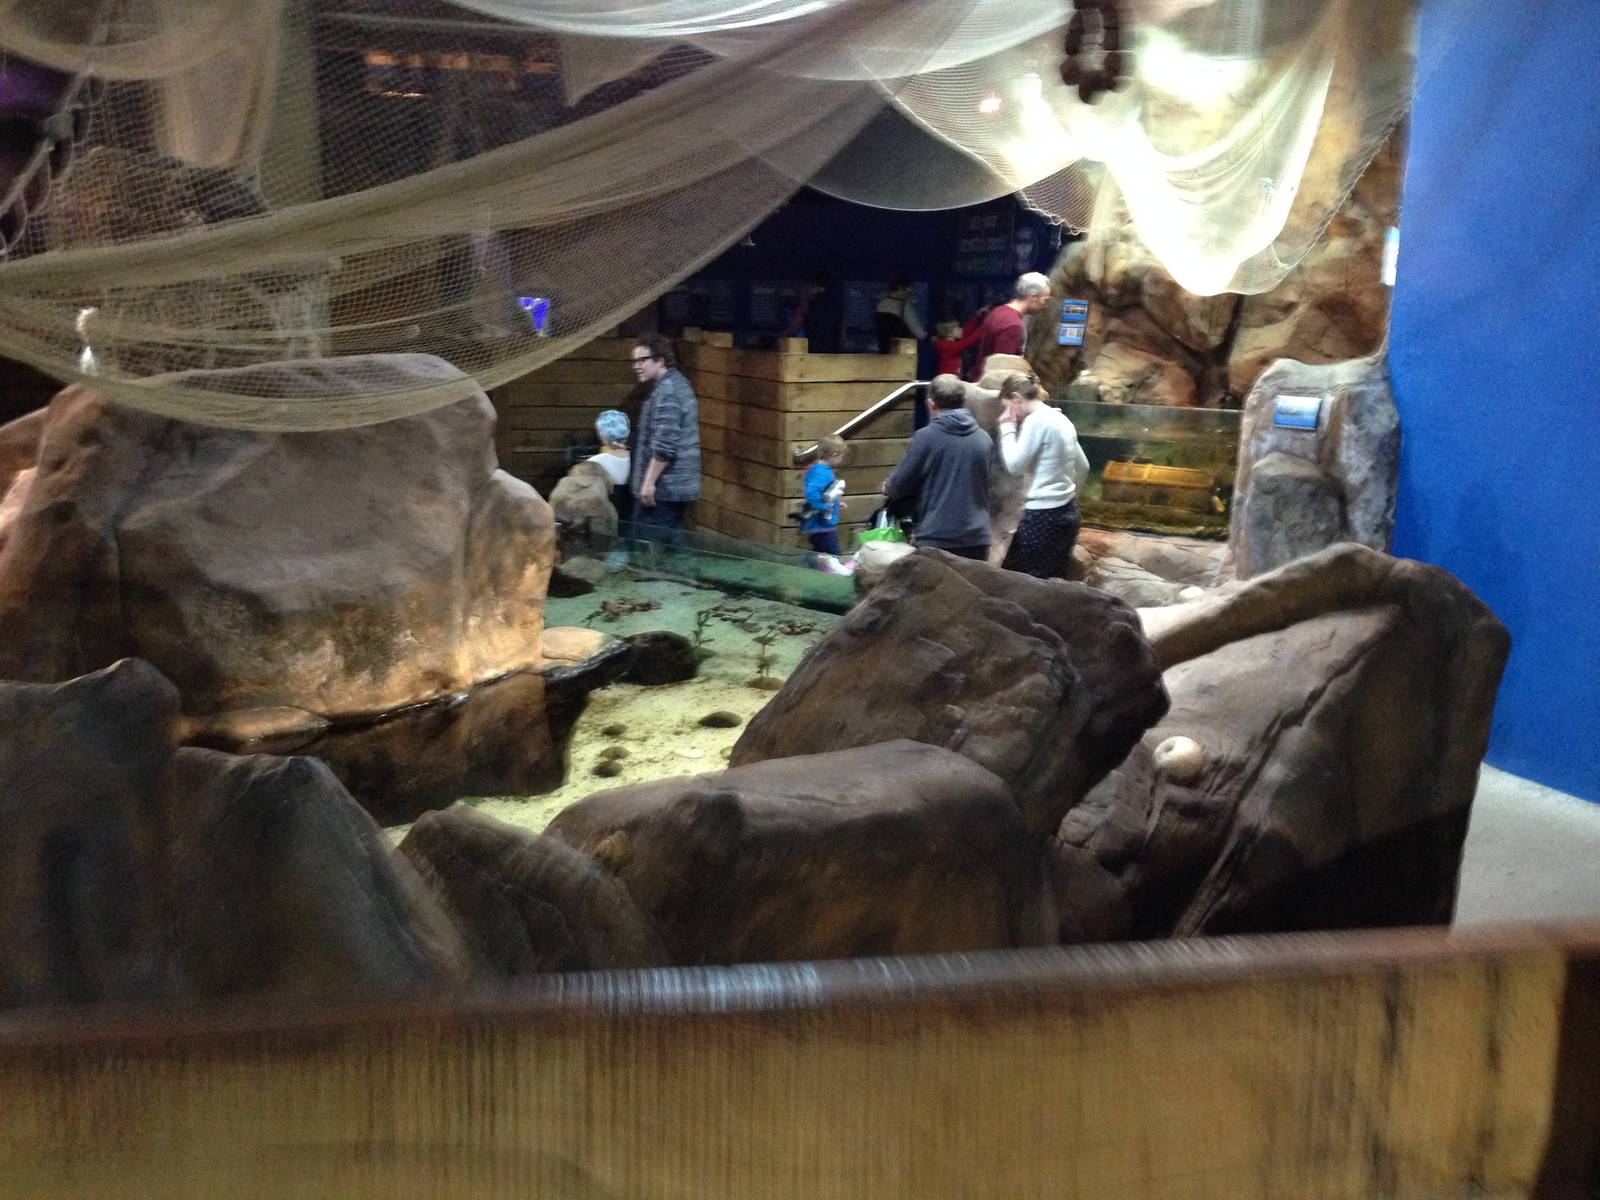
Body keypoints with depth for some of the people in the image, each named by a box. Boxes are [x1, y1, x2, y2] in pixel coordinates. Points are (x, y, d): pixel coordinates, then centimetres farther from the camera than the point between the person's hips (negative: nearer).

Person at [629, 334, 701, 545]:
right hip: (677, 486, 10)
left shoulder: (666, 391, -15)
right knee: (670, 546, 13)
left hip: (662, 488, -10)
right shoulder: (678, 384, 17)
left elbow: (664, 444, -23)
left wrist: (649, 482, -21)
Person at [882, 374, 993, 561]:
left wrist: (887, 488, 20)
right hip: (977, 537, 4)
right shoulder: (984, 439, 5)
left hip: (937, 538, -4)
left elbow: (901, 484, -2)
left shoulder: (925, 437, -9)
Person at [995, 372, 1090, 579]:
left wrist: (1008, 428, -5)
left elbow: (1014, 465, -16)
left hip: (1044, 515, -9)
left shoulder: (1036, 421, -15)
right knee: (1053, 581, 12)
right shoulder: (1061, 419, 12)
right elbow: (1083, 467, 19)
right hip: (1066, 511, 9)